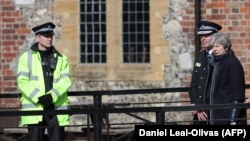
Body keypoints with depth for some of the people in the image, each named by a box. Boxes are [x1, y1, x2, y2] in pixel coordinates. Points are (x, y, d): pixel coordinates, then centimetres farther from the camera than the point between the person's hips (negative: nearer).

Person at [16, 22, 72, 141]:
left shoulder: (61, 58, 13)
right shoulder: (26, 57, 7)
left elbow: (65, 81, 0)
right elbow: (22, 82, -3)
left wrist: (51, 96, -17)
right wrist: (39, 98, -17)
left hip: (56, 107, 2)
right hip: (35, 107, -2)